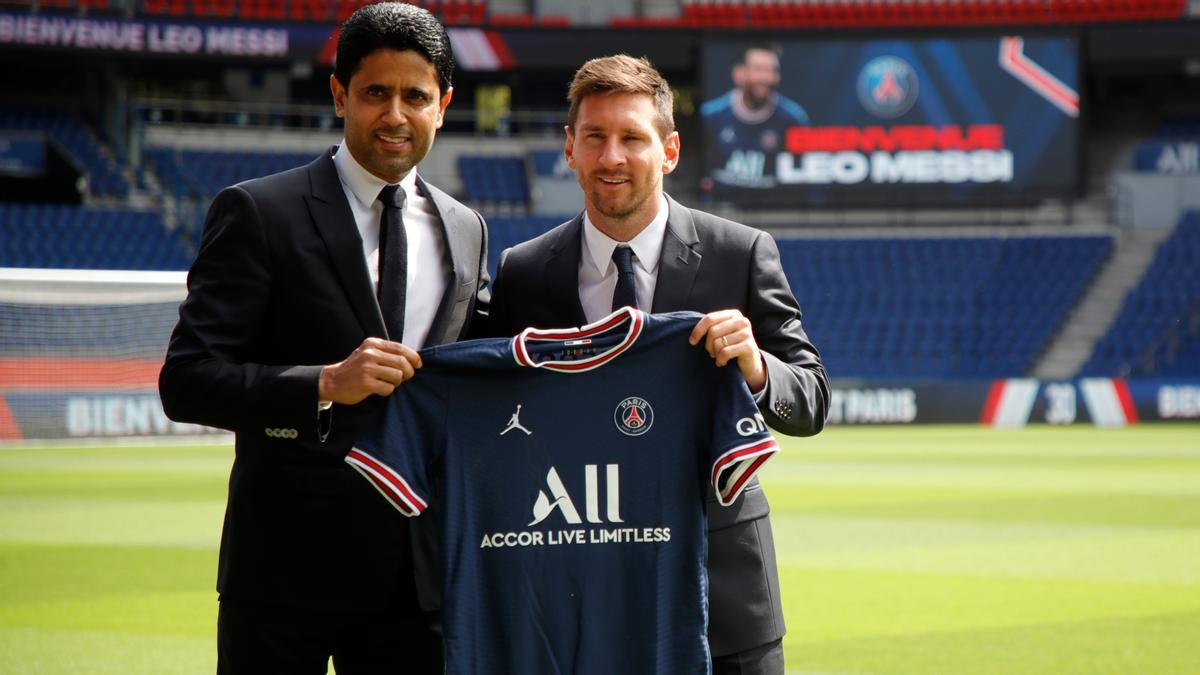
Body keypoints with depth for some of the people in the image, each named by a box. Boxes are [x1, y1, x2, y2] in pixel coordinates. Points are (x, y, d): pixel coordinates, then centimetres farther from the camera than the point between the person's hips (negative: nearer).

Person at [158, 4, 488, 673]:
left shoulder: (467, 233, 13)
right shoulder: (257, 212, -2)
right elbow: (187, 381, -9)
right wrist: (326, 385, -22)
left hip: (417, 570, 4)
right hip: (287, 568, -4)